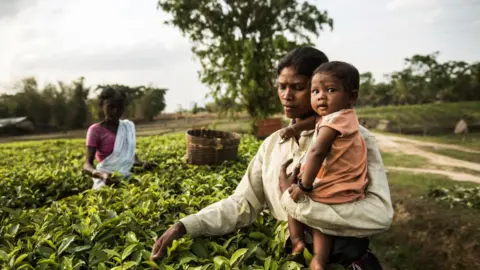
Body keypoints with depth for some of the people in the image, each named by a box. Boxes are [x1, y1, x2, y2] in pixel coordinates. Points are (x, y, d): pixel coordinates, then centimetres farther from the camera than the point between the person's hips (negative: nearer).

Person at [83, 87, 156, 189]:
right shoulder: (96, 130, -4)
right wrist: (102, 175, -29)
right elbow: (87, 165, -9)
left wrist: (143, 163, -5)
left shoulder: (128, 126, 10)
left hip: (127, 179, 5)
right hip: (106, 182, -4)